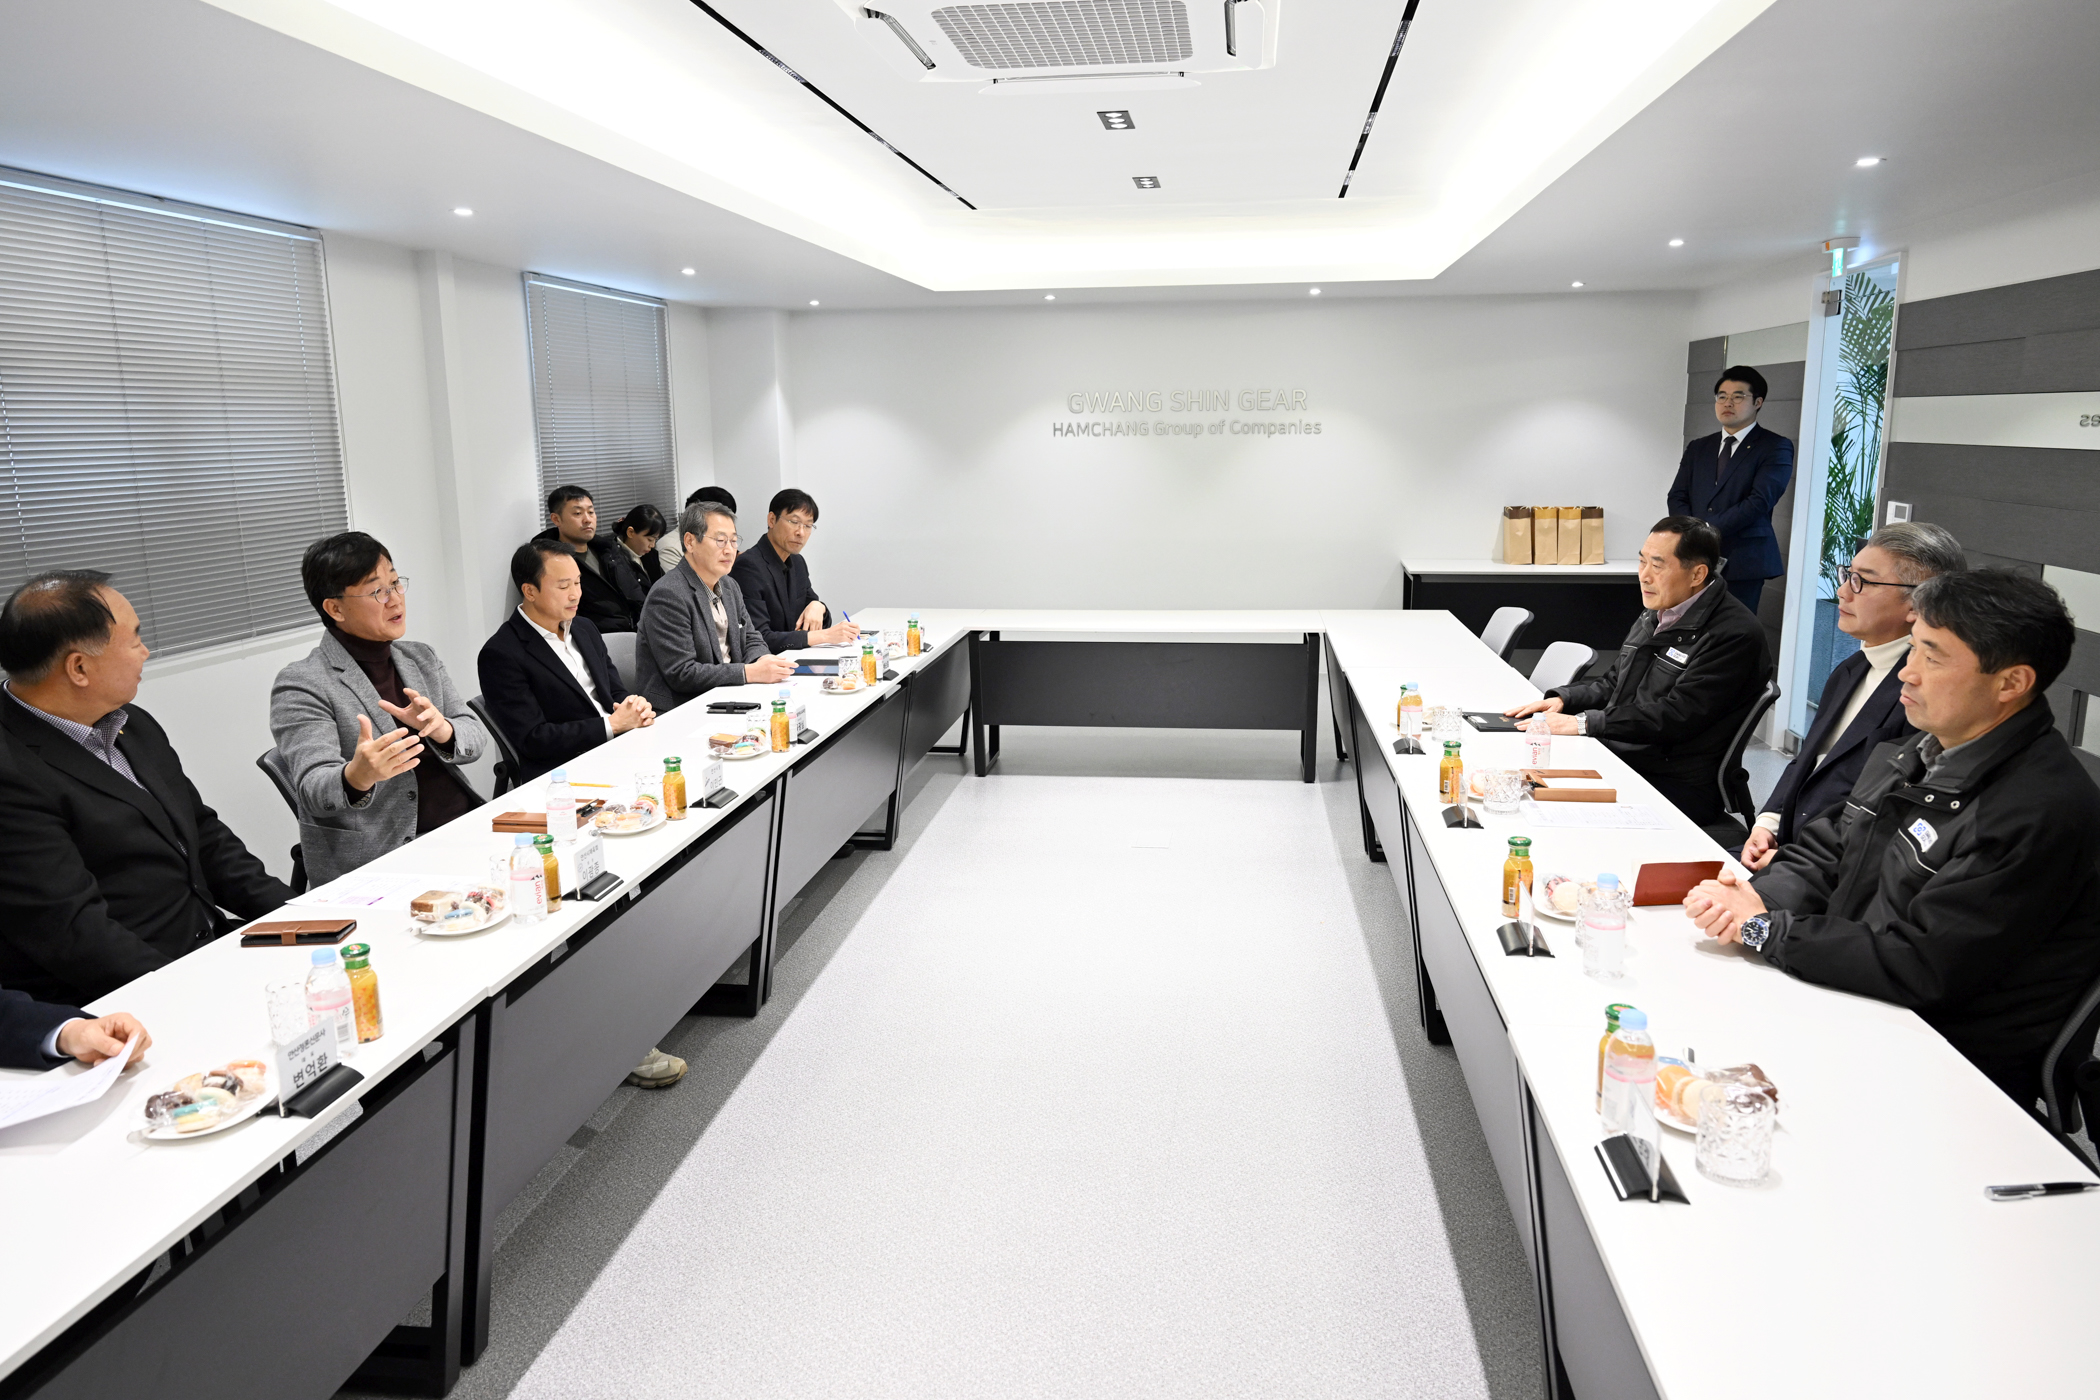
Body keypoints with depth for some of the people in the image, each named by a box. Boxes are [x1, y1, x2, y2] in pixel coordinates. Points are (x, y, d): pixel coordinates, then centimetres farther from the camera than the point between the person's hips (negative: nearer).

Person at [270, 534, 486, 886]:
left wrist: (441, 729, -15)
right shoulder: (300, 684, -5)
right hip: (377, 862, -6)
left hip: (463, 826, 6)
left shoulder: (421, 658, 16)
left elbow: (475, 737, 9)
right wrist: (356, 778, -39)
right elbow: (314, 790, -15)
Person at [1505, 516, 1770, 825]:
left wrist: (1584, 723, -23)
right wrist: (1562, 699, 4)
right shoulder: (1655, 617, 14)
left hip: (1677, 787, -8)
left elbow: (1676, 716, -22)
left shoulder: (1735, 635, -15)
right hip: (1618, 761, 8)